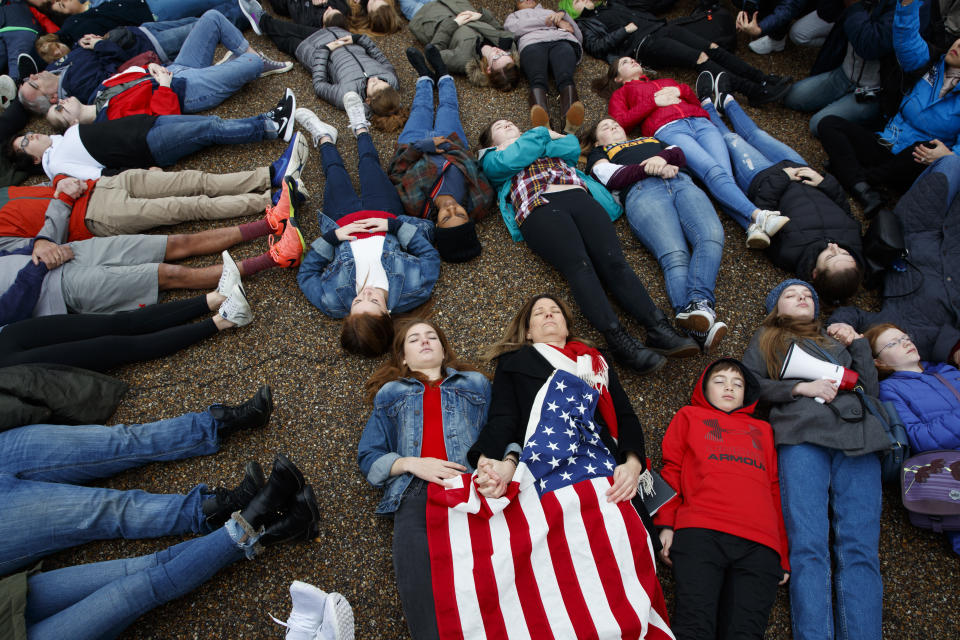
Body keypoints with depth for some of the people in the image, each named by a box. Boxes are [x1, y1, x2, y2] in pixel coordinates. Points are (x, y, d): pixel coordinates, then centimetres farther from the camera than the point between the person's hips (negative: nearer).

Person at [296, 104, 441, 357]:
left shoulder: (333, 302, -42)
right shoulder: (413, 292, -43)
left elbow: (306, 273, -23)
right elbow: (430, 256, -25)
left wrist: (331, 237, -32)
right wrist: (395, 224, -30)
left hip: (343, 223, 0)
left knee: (334, 170, 22)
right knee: (368, 161, 20)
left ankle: (326, 138, 60)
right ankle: (360, 127, 57)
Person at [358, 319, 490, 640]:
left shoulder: (476, 384, 29)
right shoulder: (391, 394, 28)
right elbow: (369, 457, 19)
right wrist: (411, 464, 0)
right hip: (415, 491, 1)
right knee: (414, 574, -26)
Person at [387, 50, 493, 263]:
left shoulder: (414, 204, -49)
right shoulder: (480, 204, -44)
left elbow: (396, 171, -29)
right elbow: (478, 171, -21)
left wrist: (421, 146, -36)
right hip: (452, 147, 1)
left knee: (421, 109, 23)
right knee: (448, 106, 23)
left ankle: (425, 77, 58)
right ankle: (443, 75, 58)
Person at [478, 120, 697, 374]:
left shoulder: (552, 143, 39)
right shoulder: (493, 158, 29)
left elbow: (572, 146, 16)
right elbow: (513, 159, 5)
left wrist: (540, 141, 19)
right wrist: (540, 134, 19)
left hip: (580, 198, 3)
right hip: (540, 207, -3)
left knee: (613, 261, -23)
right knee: (579, 266, -30)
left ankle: (658, 328, -38)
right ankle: (618, 339, -45)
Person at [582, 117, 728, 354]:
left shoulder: (652, 139, 45)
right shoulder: (599, 153, 34)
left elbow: (680, 156, 25)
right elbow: (612, 177, 11)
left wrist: (663, 158, 2)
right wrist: (650, 168, -2)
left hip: (681, 182, 4)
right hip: (642, 190, -4)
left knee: (711, 236, -32)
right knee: (675, 255, -33)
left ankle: (700, 304, -53)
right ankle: (697, 326, -55)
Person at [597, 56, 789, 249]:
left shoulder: (667, 81, 42)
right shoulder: (621, 93, 30)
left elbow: (696, 103, 30)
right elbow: (619, 124, 8)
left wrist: (681, 90, 12)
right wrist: (654, 102, 4)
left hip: (700, 122, 4)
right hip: (668, 129, -4)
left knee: (726, 173, -26)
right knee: (714, 172, -31)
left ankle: (754, 226, -48)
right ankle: (759, 215, -49)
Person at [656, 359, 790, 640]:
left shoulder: (762, 429, 32)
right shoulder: (690, 416, 25)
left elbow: (775, 489, 26)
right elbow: (672, 469, 16)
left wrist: (783, 556, 18)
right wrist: (666, 524, 2)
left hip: (759, 544, 3)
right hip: (700, 533, -2)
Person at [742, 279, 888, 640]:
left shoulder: (838, 339, 34)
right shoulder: (768, 338, 25)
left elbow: (871, 390, 23)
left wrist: (858, 345, 15)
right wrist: (800, 387, -2)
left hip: (857, 437, 3)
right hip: (803, 436, -3)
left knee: (860, 549, -12)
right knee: (808, 547, -16)